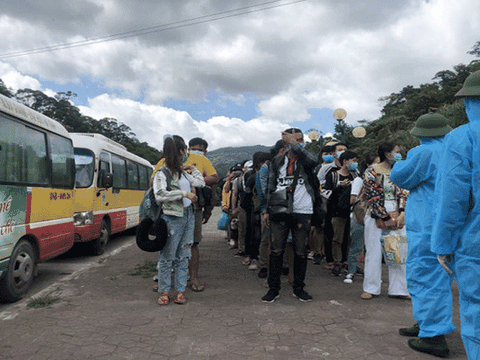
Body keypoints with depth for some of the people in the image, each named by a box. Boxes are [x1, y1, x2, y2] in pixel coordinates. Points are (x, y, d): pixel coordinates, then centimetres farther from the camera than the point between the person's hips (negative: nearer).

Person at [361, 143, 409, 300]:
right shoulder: (372, 171, -5)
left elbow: (402, 194, 8)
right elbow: (372, 196, -11)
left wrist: (402, 214, -7)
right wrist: (386, 218, -12)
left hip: (397, 218, 5)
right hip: (377, 217, -5)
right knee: (374, 253, 2)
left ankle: (398, 289, 17)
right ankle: (371, 288, 15)